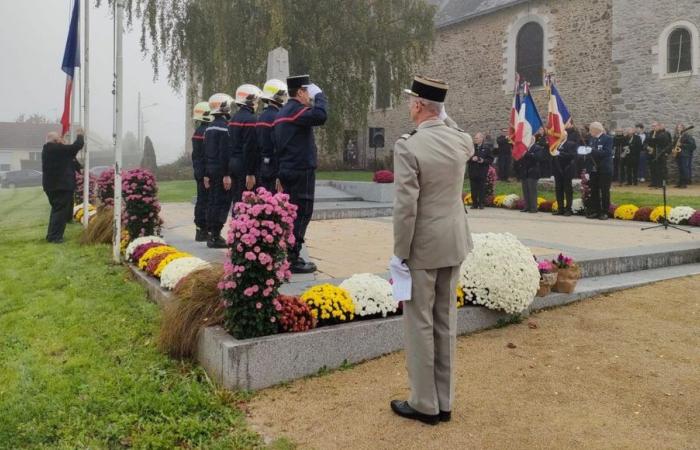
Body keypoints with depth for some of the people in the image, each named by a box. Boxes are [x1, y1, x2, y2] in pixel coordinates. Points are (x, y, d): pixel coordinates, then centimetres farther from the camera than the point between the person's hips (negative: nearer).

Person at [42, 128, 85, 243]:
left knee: (56, 210, 20)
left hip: (51, 185, 10)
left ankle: (51, 235, 25)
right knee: (60, 211, -5)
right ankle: (54, 236, -5)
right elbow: (77, 146, -13)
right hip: (61, 185, -10)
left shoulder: (47, 149, 13)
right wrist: (80, 135, 2)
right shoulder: (57, 148, -17)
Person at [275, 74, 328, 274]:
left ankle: (288, 256, 21)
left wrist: (281, 175, 24)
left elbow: (279, 146, 21)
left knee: (293, 213, 15)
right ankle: (292, 260, -4)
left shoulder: (283, 112, 18)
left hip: (288, 171, 10)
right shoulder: (295, 110, -13)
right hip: (301, 171, -10)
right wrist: (320, 95, -13)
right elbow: (320, 116, -32)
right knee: (301, 214, -6)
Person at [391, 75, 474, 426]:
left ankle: (425, 405, 17)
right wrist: (442, 121, 25)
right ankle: (444, 402, 25)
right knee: (445, 323, 14)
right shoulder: (461, 141, 1)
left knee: (420, 325, 6)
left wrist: (399, 252, -11)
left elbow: (405, 207, -20)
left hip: (423, 247, -6)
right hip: (454, 243, 7)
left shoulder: (408, 146, -18)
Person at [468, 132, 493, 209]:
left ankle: (481, 204, 9)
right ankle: (474, 204, 11)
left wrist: (483, 161, -15)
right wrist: (471, 158, -10)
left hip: (482, 171, -3)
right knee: (473, 188, 4)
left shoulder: (487, 147, 1)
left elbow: (491, 159, 1)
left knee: (482, 188, 1)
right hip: (472, 170, 3)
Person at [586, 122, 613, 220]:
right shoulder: (592, 139, 12)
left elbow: (607, 152, -18)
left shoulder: (608, 138, -6)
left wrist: (592, 151, -25)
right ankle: (595, 211, 14)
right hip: (593, 169, 6)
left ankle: (604, 212, 6)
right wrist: (587, 167, -1)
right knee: (594, 191, 7)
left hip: (604, 169, -6)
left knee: (604, 191, 1)